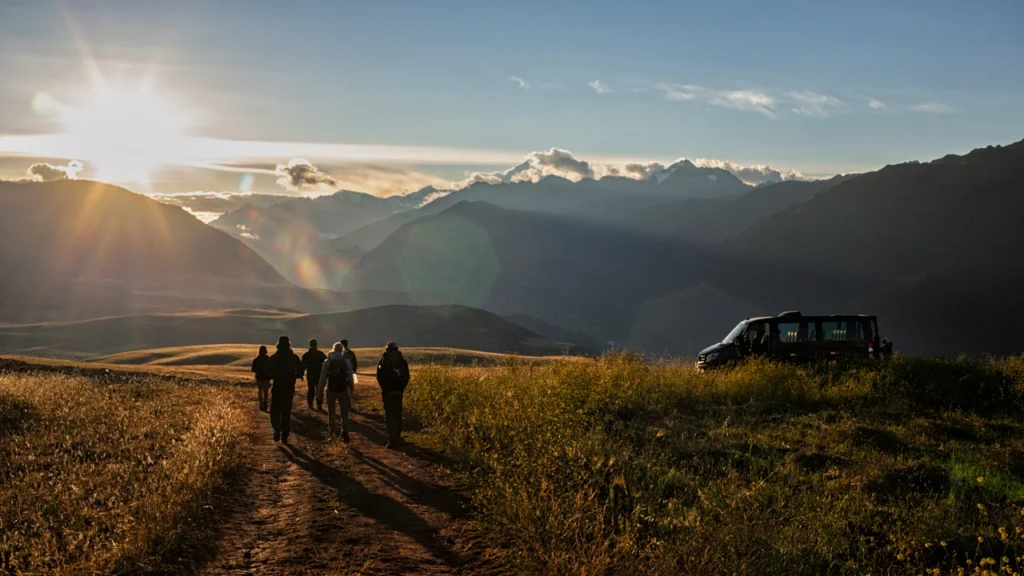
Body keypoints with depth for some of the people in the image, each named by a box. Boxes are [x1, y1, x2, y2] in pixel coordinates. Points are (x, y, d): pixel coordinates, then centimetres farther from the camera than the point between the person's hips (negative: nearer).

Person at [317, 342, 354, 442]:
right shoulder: (346, 361, -4)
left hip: (331, 390, 0)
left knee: (331, 412, 18)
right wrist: (352, 389, 10)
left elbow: (323, 378, -6)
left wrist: (319, 392, -2)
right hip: (343, 390, 0)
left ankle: (333, 432, 25)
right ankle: (345, 432, -16)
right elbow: (350, 377, -3)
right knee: (344, 413, 3)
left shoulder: (327, 362, -4)